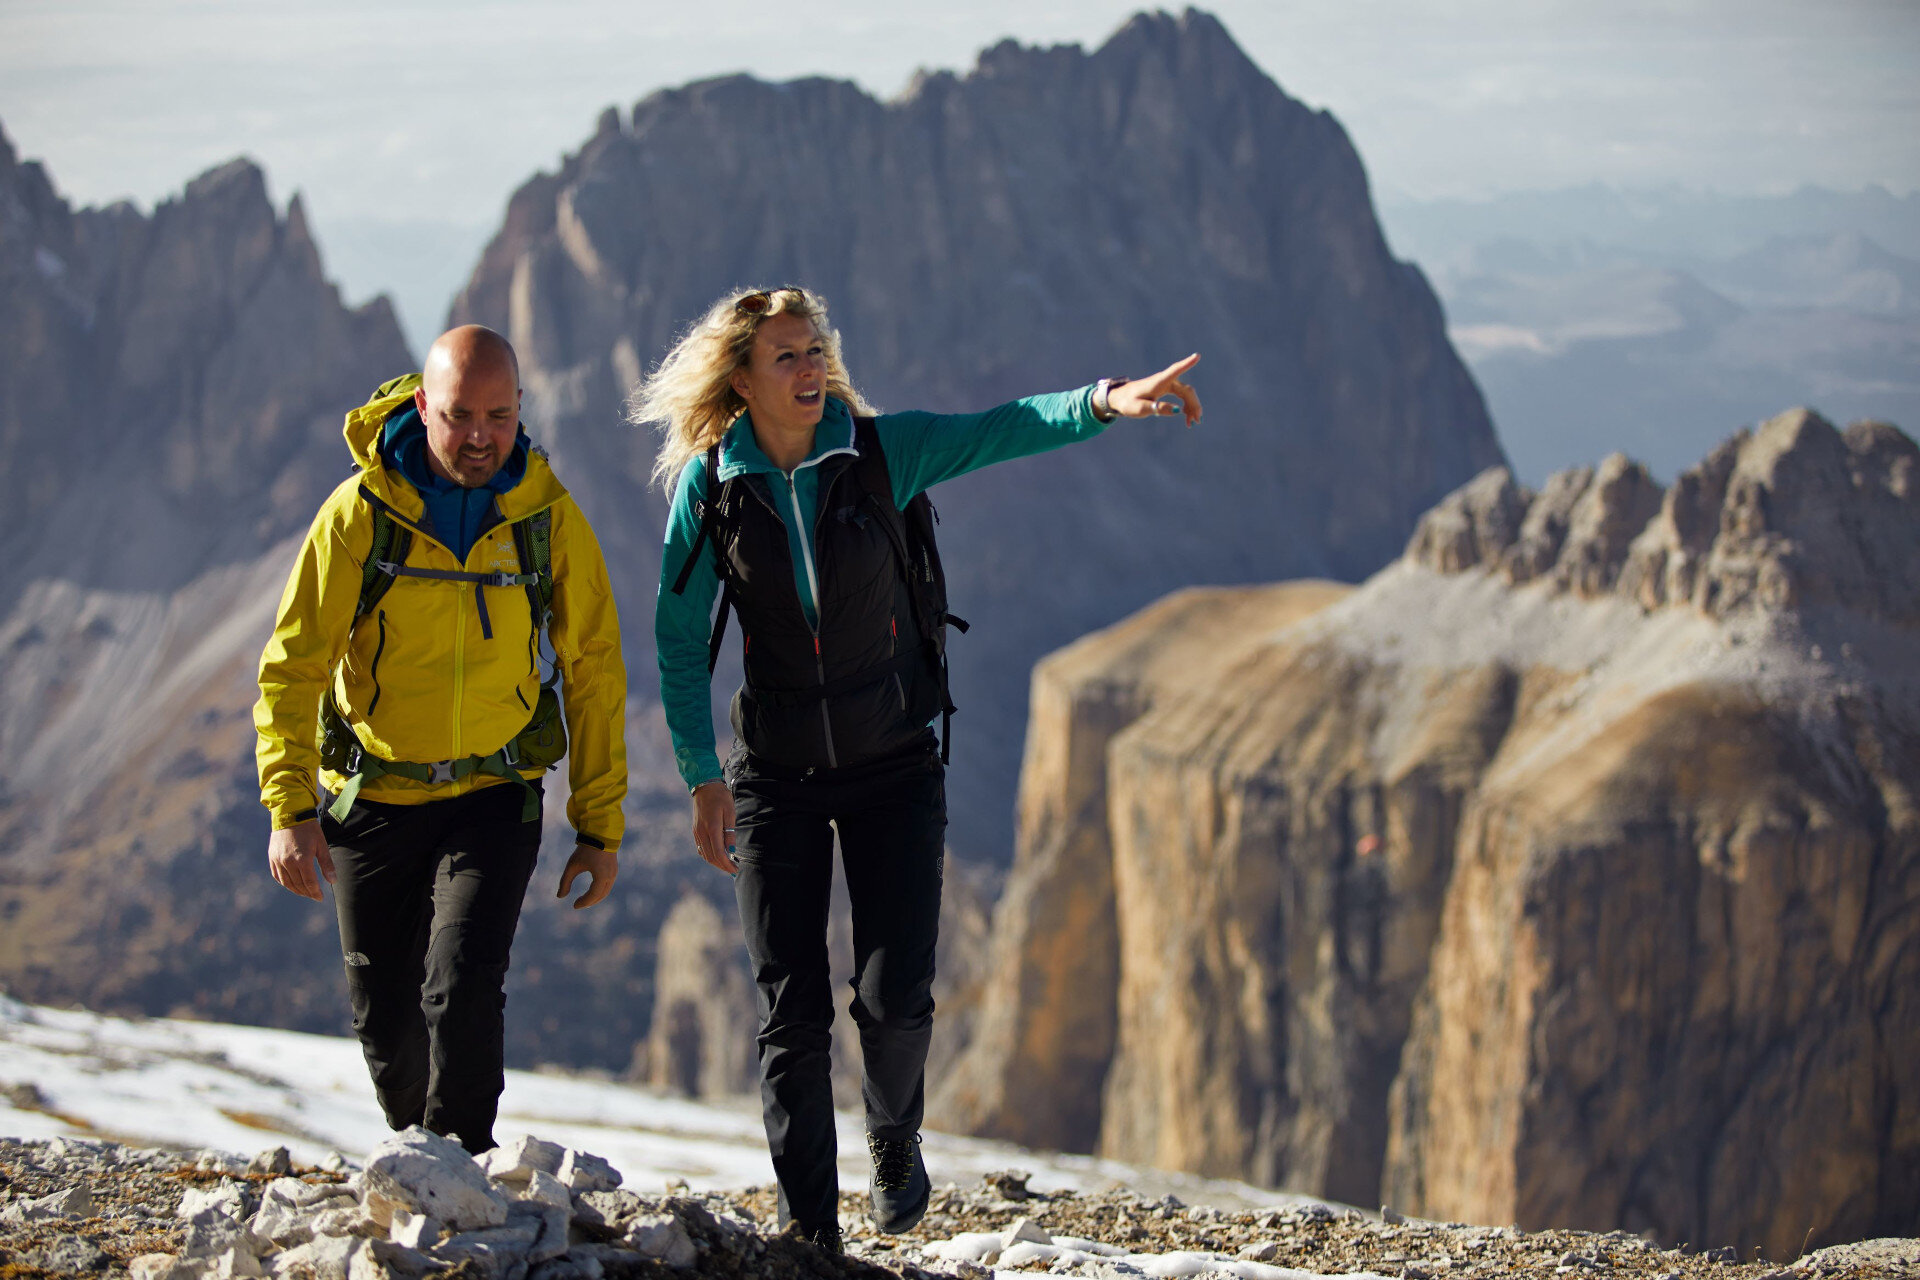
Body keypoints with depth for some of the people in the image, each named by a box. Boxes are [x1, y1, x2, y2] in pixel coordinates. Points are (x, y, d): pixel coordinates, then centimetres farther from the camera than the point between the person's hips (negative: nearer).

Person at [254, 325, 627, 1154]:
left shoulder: (548, 516, -6)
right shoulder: (359, 511, -11)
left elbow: (592, 672, 2)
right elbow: (292, 665, -9)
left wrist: (600, 825, 0)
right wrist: (289, 808, -21)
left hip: (493, 800, -1)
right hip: (372, 798, 1)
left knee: (462, 992, -20)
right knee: (386, 1021, 8)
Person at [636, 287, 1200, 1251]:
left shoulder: (883, 451, -9)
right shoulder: (709, 484, -7)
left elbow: (1003, 428, -23)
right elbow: (680, 640, -1)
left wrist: (1104, 401, -41)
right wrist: (703, 775, -5)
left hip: (894, 764, 0)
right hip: (777, 774, 0)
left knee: (896, 996, -6)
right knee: (792, 1013, -1)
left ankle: (893, 1137, 27)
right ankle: (808, 1229, 12)